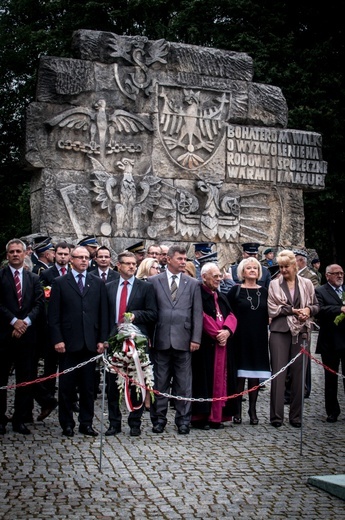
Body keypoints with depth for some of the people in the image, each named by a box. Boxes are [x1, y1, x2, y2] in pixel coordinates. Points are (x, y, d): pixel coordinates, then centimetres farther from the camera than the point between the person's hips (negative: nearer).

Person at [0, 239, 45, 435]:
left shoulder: (34, 278, 11)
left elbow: (40, 304, 3)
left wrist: (26, 321, -12)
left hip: (27, 335, 3)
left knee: (26, 380, 5)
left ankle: (20, 420, 14)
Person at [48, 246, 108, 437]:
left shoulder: (98, 283, 9)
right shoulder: (60, 283, 3)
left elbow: (103, 314, 7)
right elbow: (53, 315, -1)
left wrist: (102, 340, 1)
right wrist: (57, 339, -8)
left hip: (90, 343, 2)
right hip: (68, 342, -2)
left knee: (88, 386, 8)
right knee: (66, 386, 5)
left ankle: (86, 423, 17)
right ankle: (67, 424, 15)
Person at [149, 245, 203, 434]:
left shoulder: (193, 283, 8)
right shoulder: (154, 281, 5)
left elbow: (197, 313, 5)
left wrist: (196, 338, -2)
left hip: (183, 340, 1)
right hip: (161, 339, -1)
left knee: (184, 383, 5)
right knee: (160, 382, 6)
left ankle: (183, 420, 14)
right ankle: (159, 419, 16)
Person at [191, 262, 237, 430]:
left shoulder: (221, 297, 19)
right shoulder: (198, 295, -5)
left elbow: (231, 316, 10)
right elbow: (202, 318, -14)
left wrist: (227, 331, -9)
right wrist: (216, 334, -15)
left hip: (223, 343, 7)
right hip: (205, 345, -7)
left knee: (220, 380, 7)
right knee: (205, 380, -5)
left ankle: (217, 416, 12)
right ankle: (200, 417, 1)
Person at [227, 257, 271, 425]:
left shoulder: (264, 291, 9)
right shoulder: (235, 290, 0)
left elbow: (267, 315, 11)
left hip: (259, 338, 3)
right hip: (240, 338, -3)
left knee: (255, 376, 5)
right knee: (240, 374, 0)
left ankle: (252, 410, 13)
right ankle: (237, 410, 8)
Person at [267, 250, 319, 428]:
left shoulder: (306, 284, 8)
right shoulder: (274, 284, 4)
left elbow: (316, 305, 14)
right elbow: (272, 310, -3)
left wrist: (308, 310, -7)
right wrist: (292, 310, -11)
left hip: (301, 333, 1)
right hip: (280, 332, -1)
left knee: (299, 373, 4)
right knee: (278, 373, -3)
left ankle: (296, 416, 13)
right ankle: (276, 416, 3)